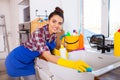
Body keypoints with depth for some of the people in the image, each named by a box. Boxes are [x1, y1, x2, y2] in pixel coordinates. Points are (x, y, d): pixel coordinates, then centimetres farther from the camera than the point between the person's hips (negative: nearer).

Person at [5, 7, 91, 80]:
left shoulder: (54, 34, -11)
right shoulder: (39, 32, -33)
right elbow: (47, 56, -40)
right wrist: (72, 64, -50)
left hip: (29, 62, 6)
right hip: (17, 60, -5)